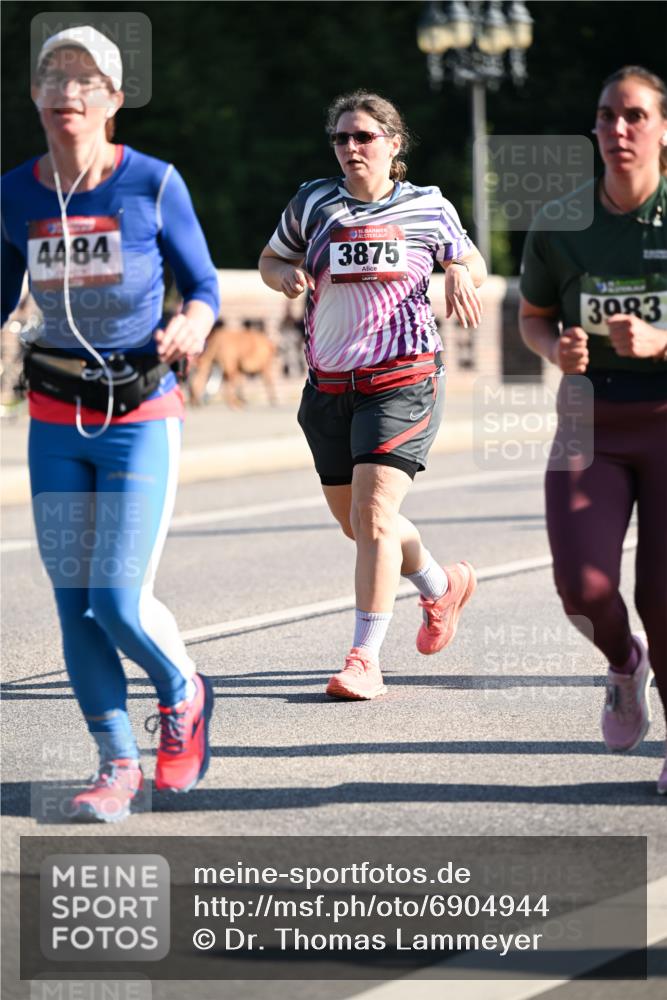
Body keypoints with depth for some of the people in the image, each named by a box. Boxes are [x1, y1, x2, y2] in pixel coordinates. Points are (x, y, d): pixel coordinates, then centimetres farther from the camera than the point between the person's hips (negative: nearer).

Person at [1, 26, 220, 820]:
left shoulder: (152, 184, -9)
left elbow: (203, 287, -2)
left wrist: (192, 325, -23)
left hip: (141, 418, -3)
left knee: (119, 603, -10)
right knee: (74, 605, 2)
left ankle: (183, 694, 23)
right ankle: (119, 767, 16)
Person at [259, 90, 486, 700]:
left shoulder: (429, 208, 1)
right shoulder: (312, 204, 4)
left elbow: (470, 263, 16)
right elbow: (270, 260, 18)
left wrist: (462, 277, -7)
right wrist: (286, 276, -5)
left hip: (403, 379, -4)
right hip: (330, 384, 4)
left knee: (373, 512, -18)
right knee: (354, 521, 14)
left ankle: (365, 660, -15)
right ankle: (442, 587, 43)